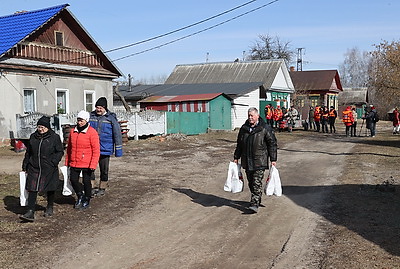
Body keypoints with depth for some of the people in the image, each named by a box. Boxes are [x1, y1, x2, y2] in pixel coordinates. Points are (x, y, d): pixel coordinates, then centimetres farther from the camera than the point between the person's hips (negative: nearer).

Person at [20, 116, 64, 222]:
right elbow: (28, 152, 17)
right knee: (32, 189, -4)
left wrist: (54, 162, -14)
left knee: (50, 189, 11)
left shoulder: (54, 137, -4)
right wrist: (25, 165, 14)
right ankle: (30, 212, -4)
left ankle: (49, 208, 32)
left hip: (49, 169, -3)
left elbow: (60, 151, -1)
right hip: (34, 168, 3)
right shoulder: (33, 137, 8)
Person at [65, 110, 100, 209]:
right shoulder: (73, 131, 6)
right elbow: (69, 147, 16)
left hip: (87, 164, -5)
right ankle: (80, 195, 30)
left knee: (86, 182, 6)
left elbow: (96, 150, -12)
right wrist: (67, 161, 16)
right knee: (73, 180, 5)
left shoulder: (92, 132, -11)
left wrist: (93, 165, -16)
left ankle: (86, 200, 26)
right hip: (74, 163, 5)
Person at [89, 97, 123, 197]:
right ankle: (93, 187, 8)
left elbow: (117, 134, -1)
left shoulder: (111, 118, -4)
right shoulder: (91, 116, 3)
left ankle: (102, 188, 25)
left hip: (105, 149, -2)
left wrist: (118, 150, -2)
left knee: (104, 170, 9)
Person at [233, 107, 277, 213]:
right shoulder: (243, 128, 10)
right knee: (251, 182, 12)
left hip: (259, 161, -5)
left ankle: (255, 204, -10)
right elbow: (239, 144, 19)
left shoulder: (265, 128, -5)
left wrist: (273, 159, -5)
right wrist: (236, 157, 17)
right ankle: (257, 199, 28)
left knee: (257, 182, -10)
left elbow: (272, 144, -3)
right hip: (247, 161, 5)